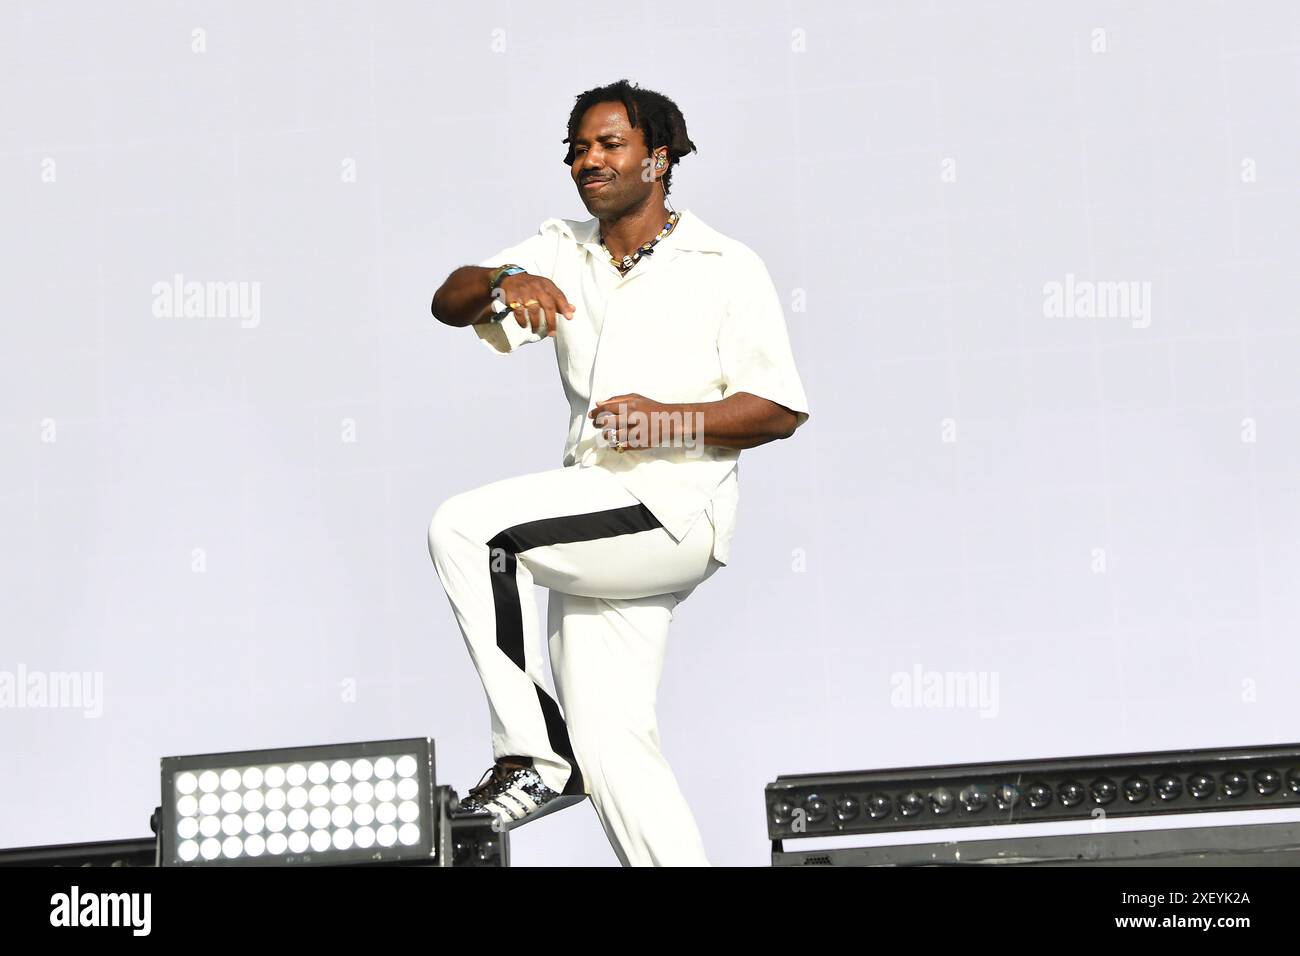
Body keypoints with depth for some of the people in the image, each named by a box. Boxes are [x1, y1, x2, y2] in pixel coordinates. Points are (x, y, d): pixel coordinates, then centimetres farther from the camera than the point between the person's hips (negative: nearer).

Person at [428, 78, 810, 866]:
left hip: (675, 512, -6)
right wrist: (504, 282, -19)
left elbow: (782, 410, -5)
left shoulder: (726, 267, 1)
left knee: (466, 527, -22)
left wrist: (667, 419, -19)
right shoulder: (561, 252, 15)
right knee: (610, 742, 4)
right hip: (598, 517, 6)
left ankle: (536, 753, -14)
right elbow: (448, 303, 3)